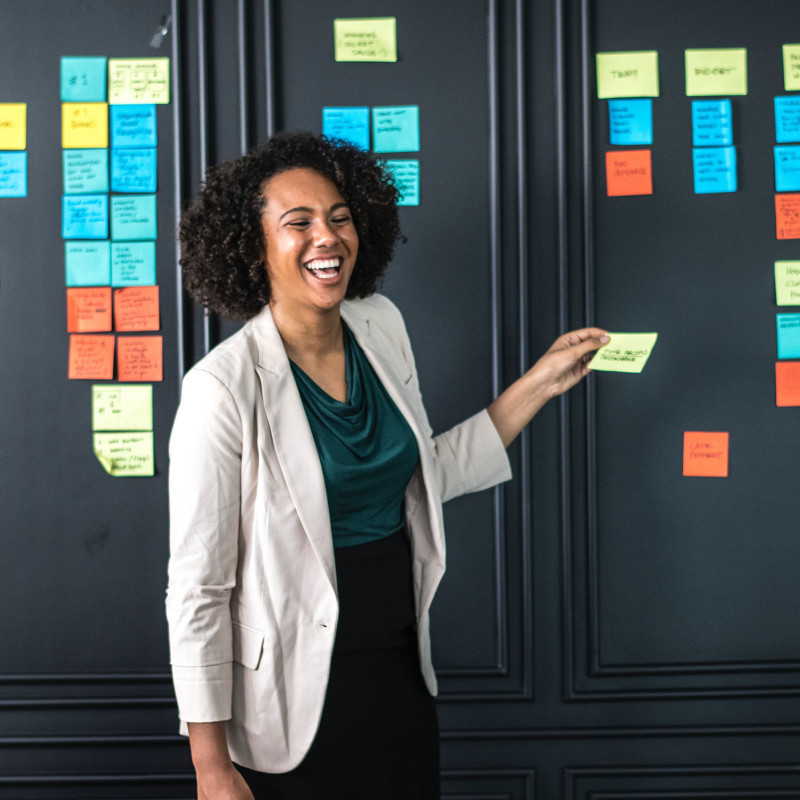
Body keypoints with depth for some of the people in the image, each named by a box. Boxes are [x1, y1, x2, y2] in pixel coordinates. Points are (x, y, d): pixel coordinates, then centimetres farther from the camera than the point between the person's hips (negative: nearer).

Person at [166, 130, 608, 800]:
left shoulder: (380, 327, 1)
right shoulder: (225, 388, -20)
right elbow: (197, 589, -17)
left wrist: (539, 384, 9)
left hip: (402, 673, 7)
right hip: (295, 703, -6)